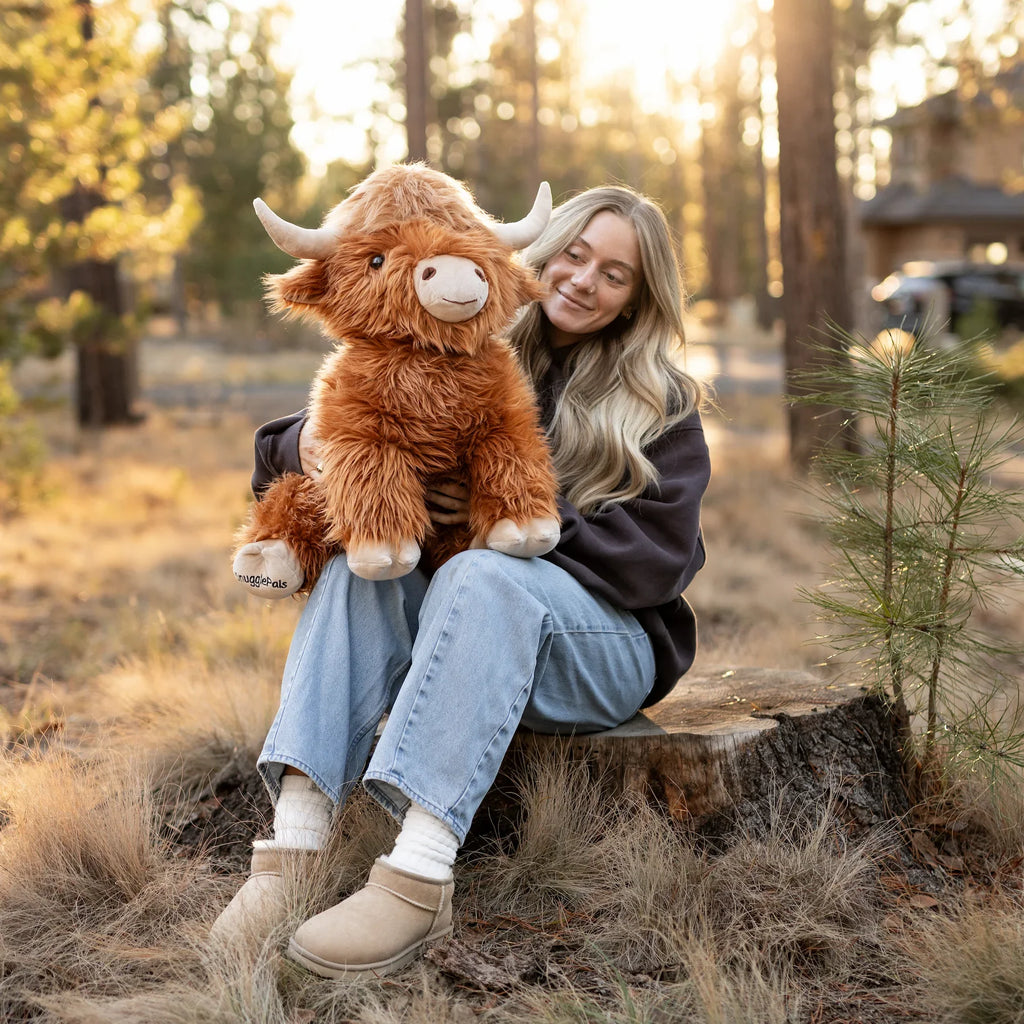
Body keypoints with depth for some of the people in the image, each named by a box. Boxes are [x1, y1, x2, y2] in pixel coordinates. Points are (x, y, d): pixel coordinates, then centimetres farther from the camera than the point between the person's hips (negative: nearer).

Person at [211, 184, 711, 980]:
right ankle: (293, 844, -39)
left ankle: (420, 879, -47)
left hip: (607, 645, -3)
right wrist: (307, 444, -18)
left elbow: (659, 560, -7)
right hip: (463, 642, 3)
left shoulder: (661, 406, 4)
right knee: (357, 567, -26)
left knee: (481, 574, -35)